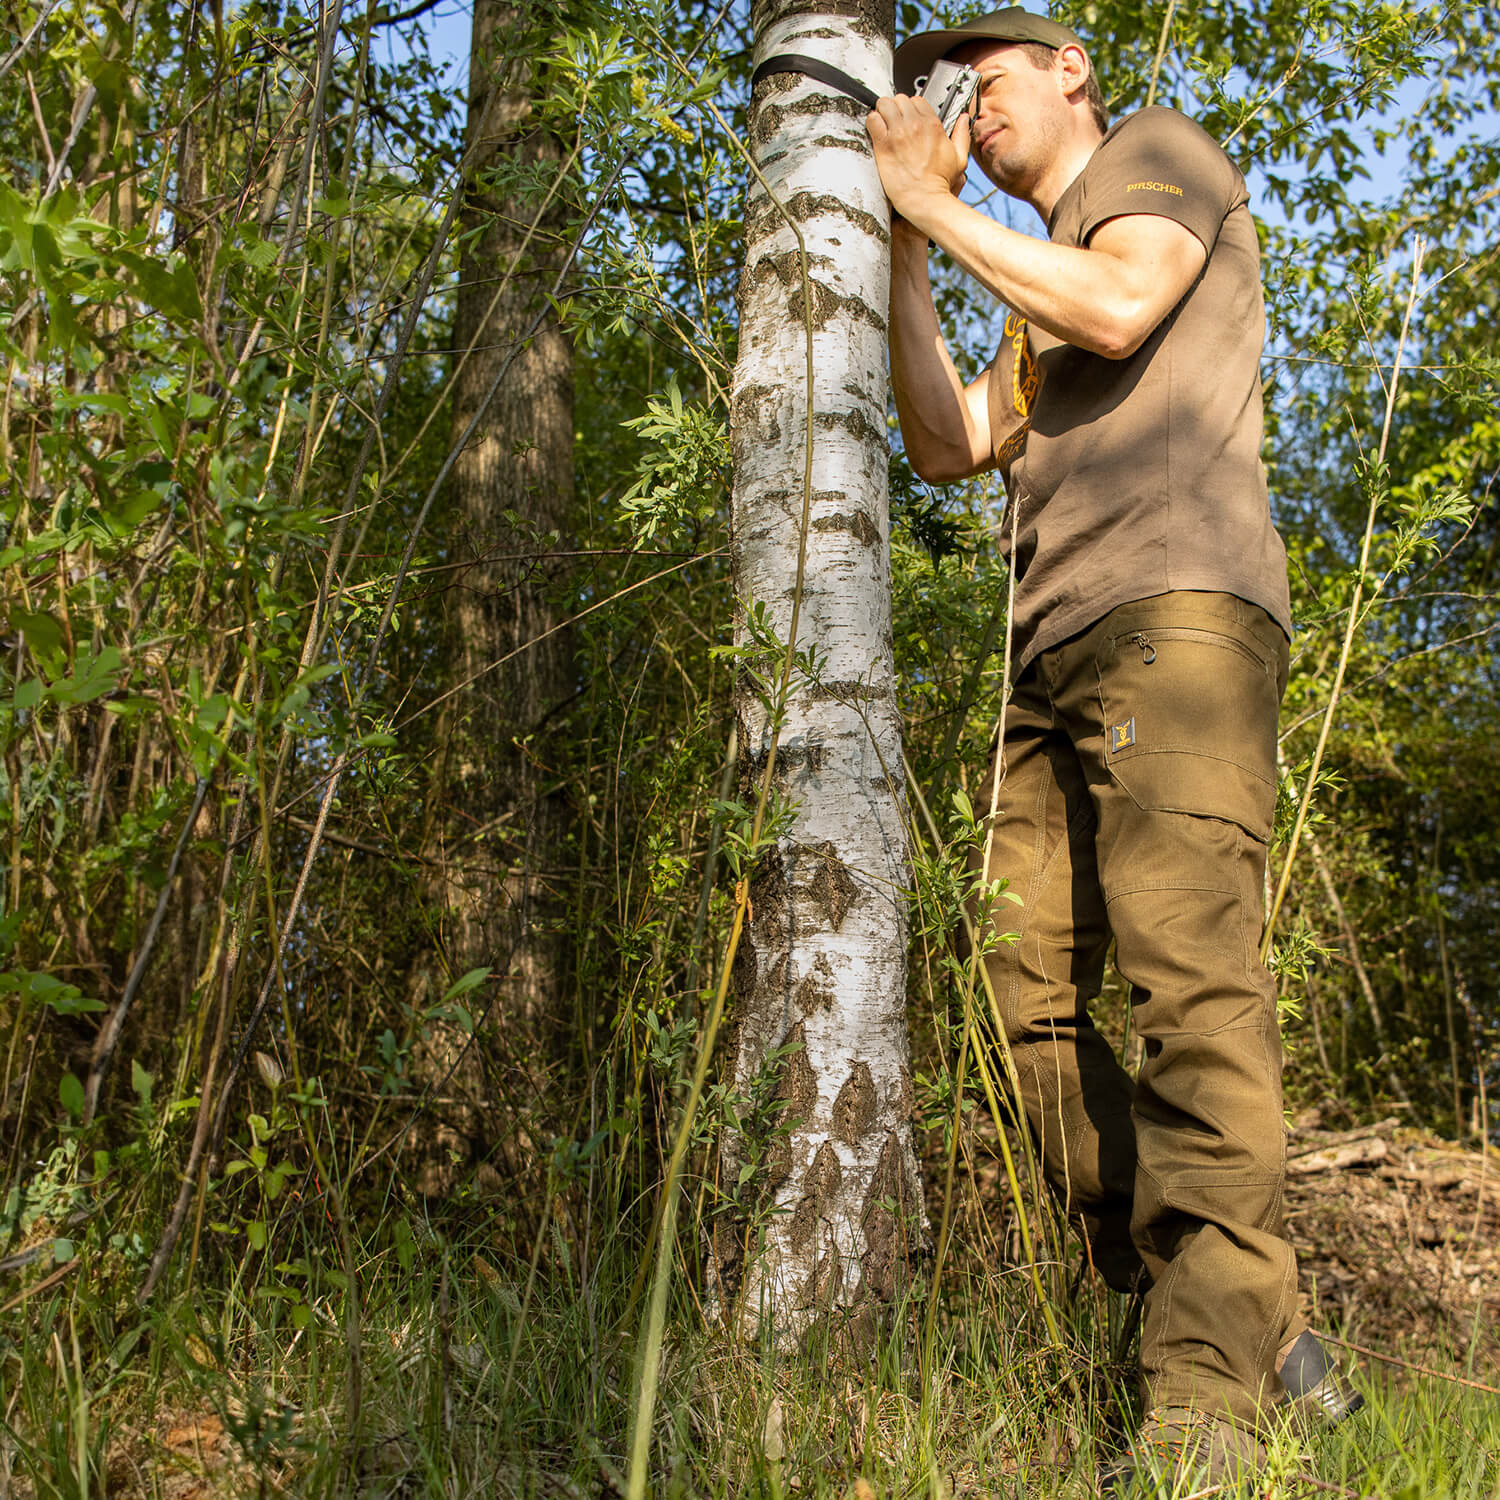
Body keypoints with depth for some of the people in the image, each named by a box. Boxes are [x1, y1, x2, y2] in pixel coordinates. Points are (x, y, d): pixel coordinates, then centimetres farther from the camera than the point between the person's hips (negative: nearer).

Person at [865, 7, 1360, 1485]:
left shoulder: (1160, 148, 16)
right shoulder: (1036, 291, 35)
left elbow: (1121, 307, -6)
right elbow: (946, 442, 20)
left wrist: (936, 204, 4)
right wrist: (903, 246, 18)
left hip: (1176, 611, -8)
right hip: (1053, 665, 8)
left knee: (1192, 977, -19)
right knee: (1023, 993, -4)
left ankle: (1205, 1407, -19)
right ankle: (1258, 1324, 0)